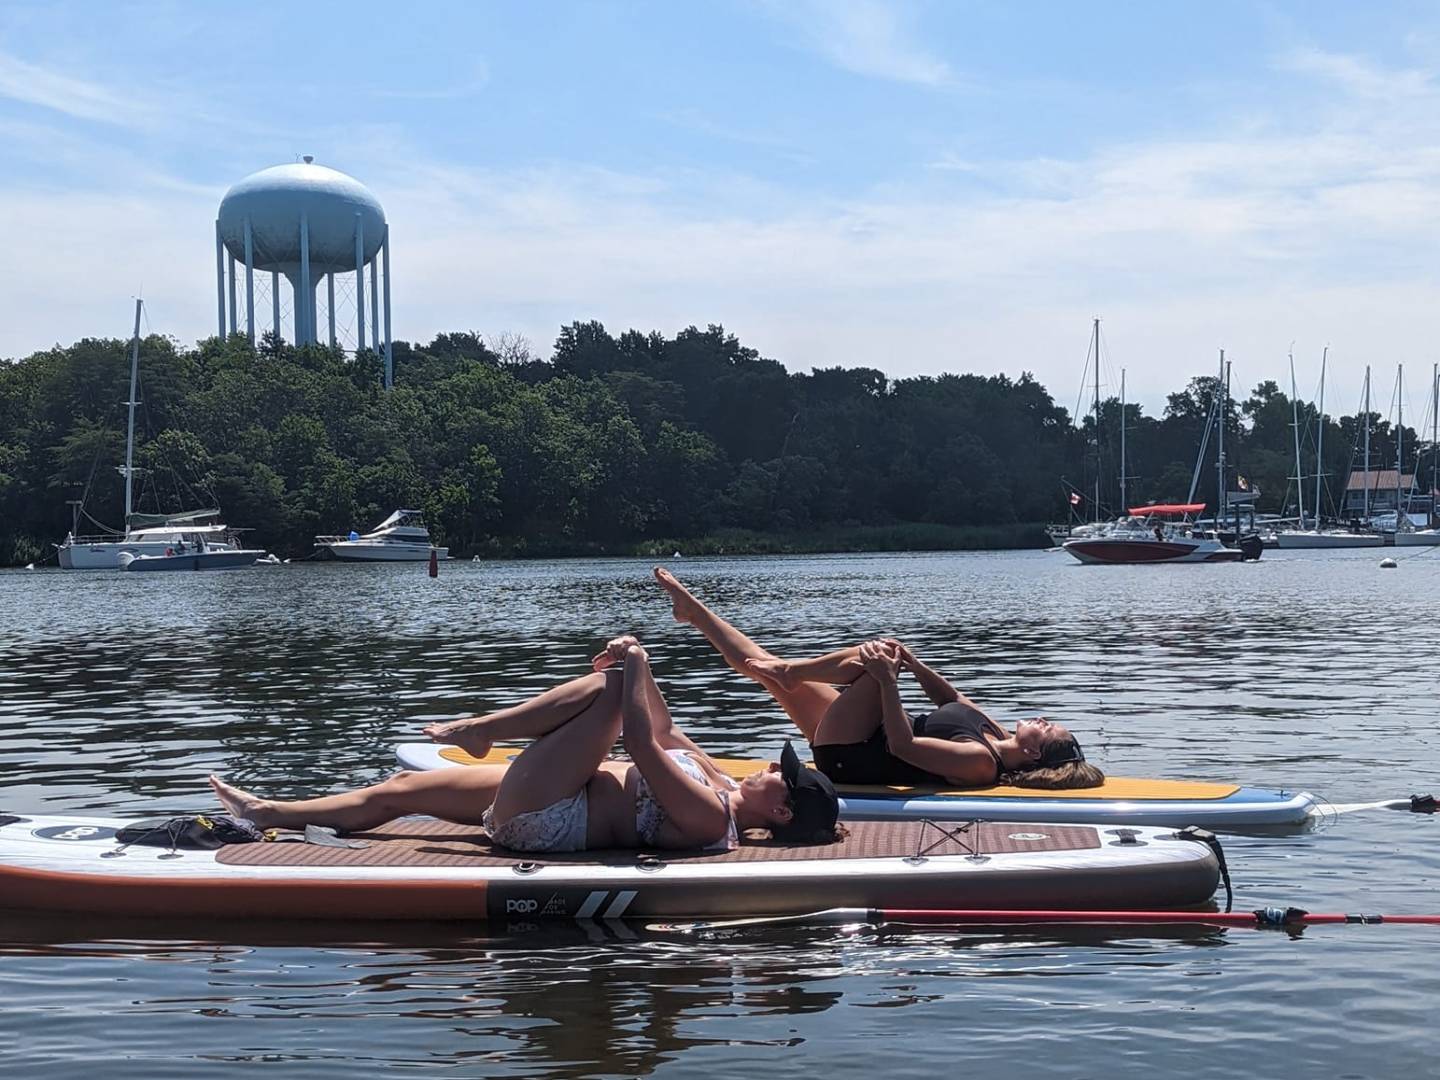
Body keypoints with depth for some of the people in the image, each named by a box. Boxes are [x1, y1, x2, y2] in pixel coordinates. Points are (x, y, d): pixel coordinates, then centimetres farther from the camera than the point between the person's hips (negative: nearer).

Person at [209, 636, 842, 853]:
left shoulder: (708, 820, -23)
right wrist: (639, 664, 6)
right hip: (540, 808, 10)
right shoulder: (723, 788, 5)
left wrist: (634, 671, -21)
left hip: (533, 816, -10)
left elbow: (643, 742, -30)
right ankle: (270, 814, 26)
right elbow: (665, 732, 15)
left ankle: (478, 730, -5)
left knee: (607, 688, -15)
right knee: (398, 790, 16)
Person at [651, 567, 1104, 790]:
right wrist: (912, 664, -3)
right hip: (847, 750, 8)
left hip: (843, 756, -8)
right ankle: (692, 610, 26)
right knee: (764, 667, 11)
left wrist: (888, 680, -33)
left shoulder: (981, 763, -26)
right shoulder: (997, 739, 0)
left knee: (878, 657, -21)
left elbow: (903, 747, -32)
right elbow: (950, 698, 13)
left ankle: (786, 670, -4)